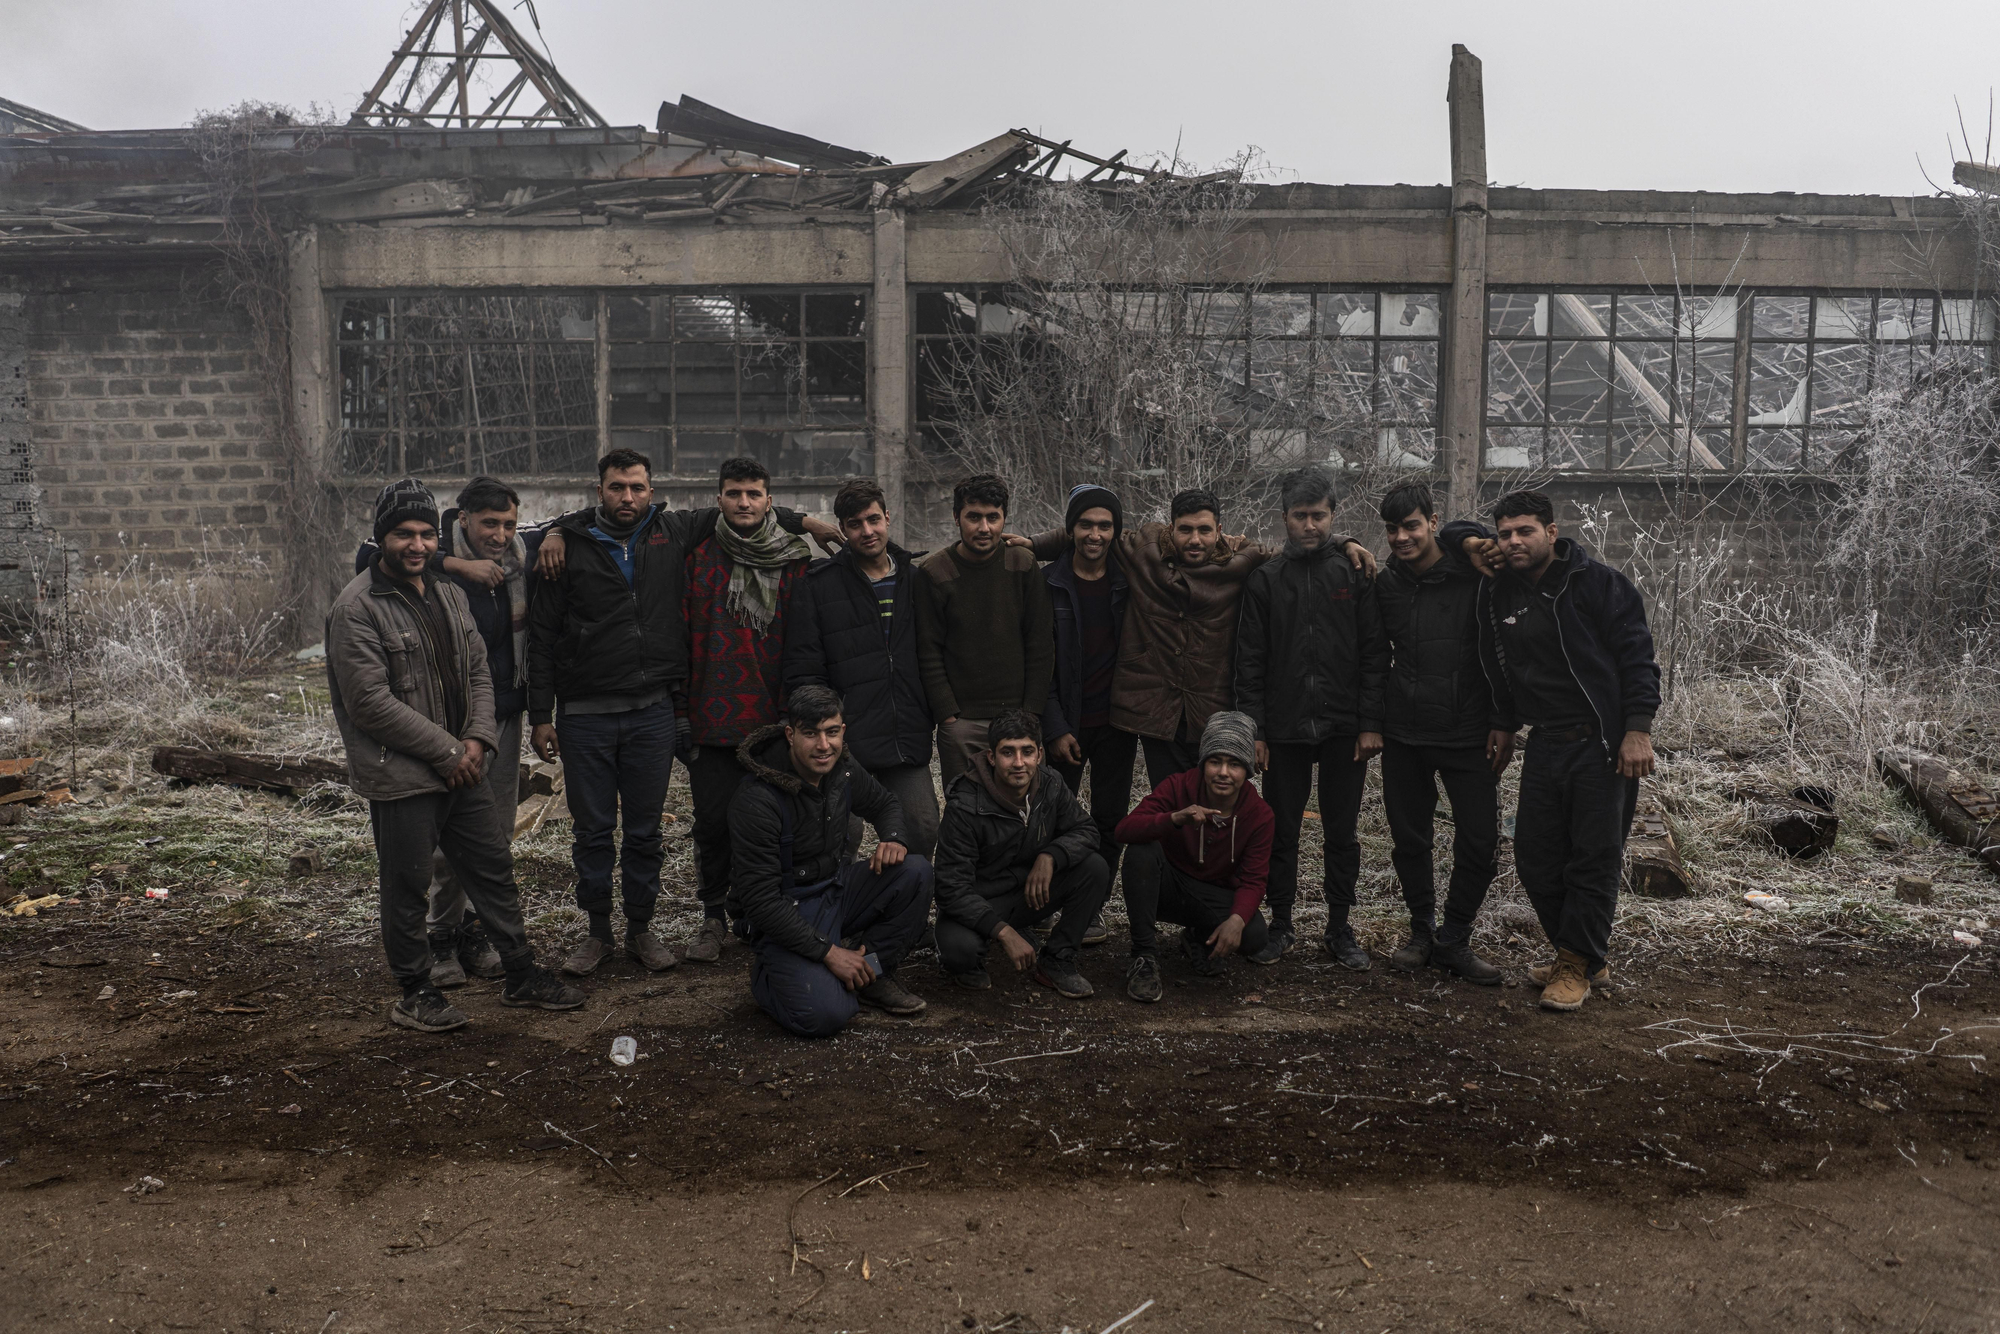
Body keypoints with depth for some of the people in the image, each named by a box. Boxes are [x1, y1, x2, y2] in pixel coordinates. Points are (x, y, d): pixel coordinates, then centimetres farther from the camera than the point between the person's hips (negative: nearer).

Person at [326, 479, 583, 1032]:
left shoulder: (449, 595, 11)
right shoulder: (356, 608, -13)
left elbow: (478, 672, 13)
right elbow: (370, 702, -18)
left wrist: (477, 740, -4)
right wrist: (447, 750, -16)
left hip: (461, 768, 7)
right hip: (401, 775, -7)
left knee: (495, 867, 13)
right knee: (408, 888, 5)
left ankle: (521, 976, 26)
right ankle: (415, 993, 21)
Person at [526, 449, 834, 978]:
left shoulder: (673, 532, 4)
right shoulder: (573, 546, -1)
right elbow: (543, 637, 2)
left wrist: (803, 521, 12)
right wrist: (541, 715, -1)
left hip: (653, 712, 2)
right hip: (586, 715, -1)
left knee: (645, 829, 10)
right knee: (593, 829, 7)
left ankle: (641, 928, 25)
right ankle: (598, 931, 22)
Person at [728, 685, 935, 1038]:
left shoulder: (842, 770, -4)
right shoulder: (757, 801, -25)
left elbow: (885, 803, 18)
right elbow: (760, 899, -24)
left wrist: (892, 838, -8)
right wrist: (828, 953, -24)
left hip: (839, 892, 6)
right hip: (787, 917, -6)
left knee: (915, 872, -17)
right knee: (824, 1015, -26)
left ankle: (870, 972, 0)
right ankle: (767, 975, 7)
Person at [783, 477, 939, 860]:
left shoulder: (914, 579, 12)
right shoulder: (817, 584, 0)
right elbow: (802, 670, -3)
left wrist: (928, 718, 10)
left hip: (908, 742, 3)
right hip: (846, 743, -3)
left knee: (923, 834, 2)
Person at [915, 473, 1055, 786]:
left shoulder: (1024, 567, 2)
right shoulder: (933, 573, -3)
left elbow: (1041, 645, 4)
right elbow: (928, 652, -2)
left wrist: (1032, 711, -2)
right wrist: (948, 715, -8)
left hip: (1020, 717, 2)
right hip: (961, 722, -2)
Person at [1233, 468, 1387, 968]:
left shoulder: (1355, 573, 3)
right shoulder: (1266, 578, 4)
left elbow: (1374, 654, 0)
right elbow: (1250, 660, 2)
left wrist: (1371, 723, -7)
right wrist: (1254, 728, -4)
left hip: (1345, 729, 0)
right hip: (1284, 728, 0)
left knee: (1342, 833, 8)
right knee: (1282, 833, 8)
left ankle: (1340, 928, 21)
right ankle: (1280, 926, 22)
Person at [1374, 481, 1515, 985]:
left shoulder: (1475, 574, -8)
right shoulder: (1386, 584, 4)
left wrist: (1503, 723, -8)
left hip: (1469, 733, -3)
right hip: (1403, 735, 3)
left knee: (1480, 842, -1)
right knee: (1409, 839, 9)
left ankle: (1453, 941, 15)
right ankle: (1422, 931, 26)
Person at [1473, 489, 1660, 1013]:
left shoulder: (1598, 583, -7)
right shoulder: (1498, 595, 8)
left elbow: (1637, 657, -10)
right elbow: (1499, 673, 22)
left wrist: (1637, 729, -17)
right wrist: (1502, 724, 13)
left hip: (1602, 744, -6)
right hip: (1545, 744, 6)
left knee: (1595, 858, -1)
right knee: (1535, 858, 8)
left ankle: (1579, 964, 12)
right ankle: (1581, 954, 25)